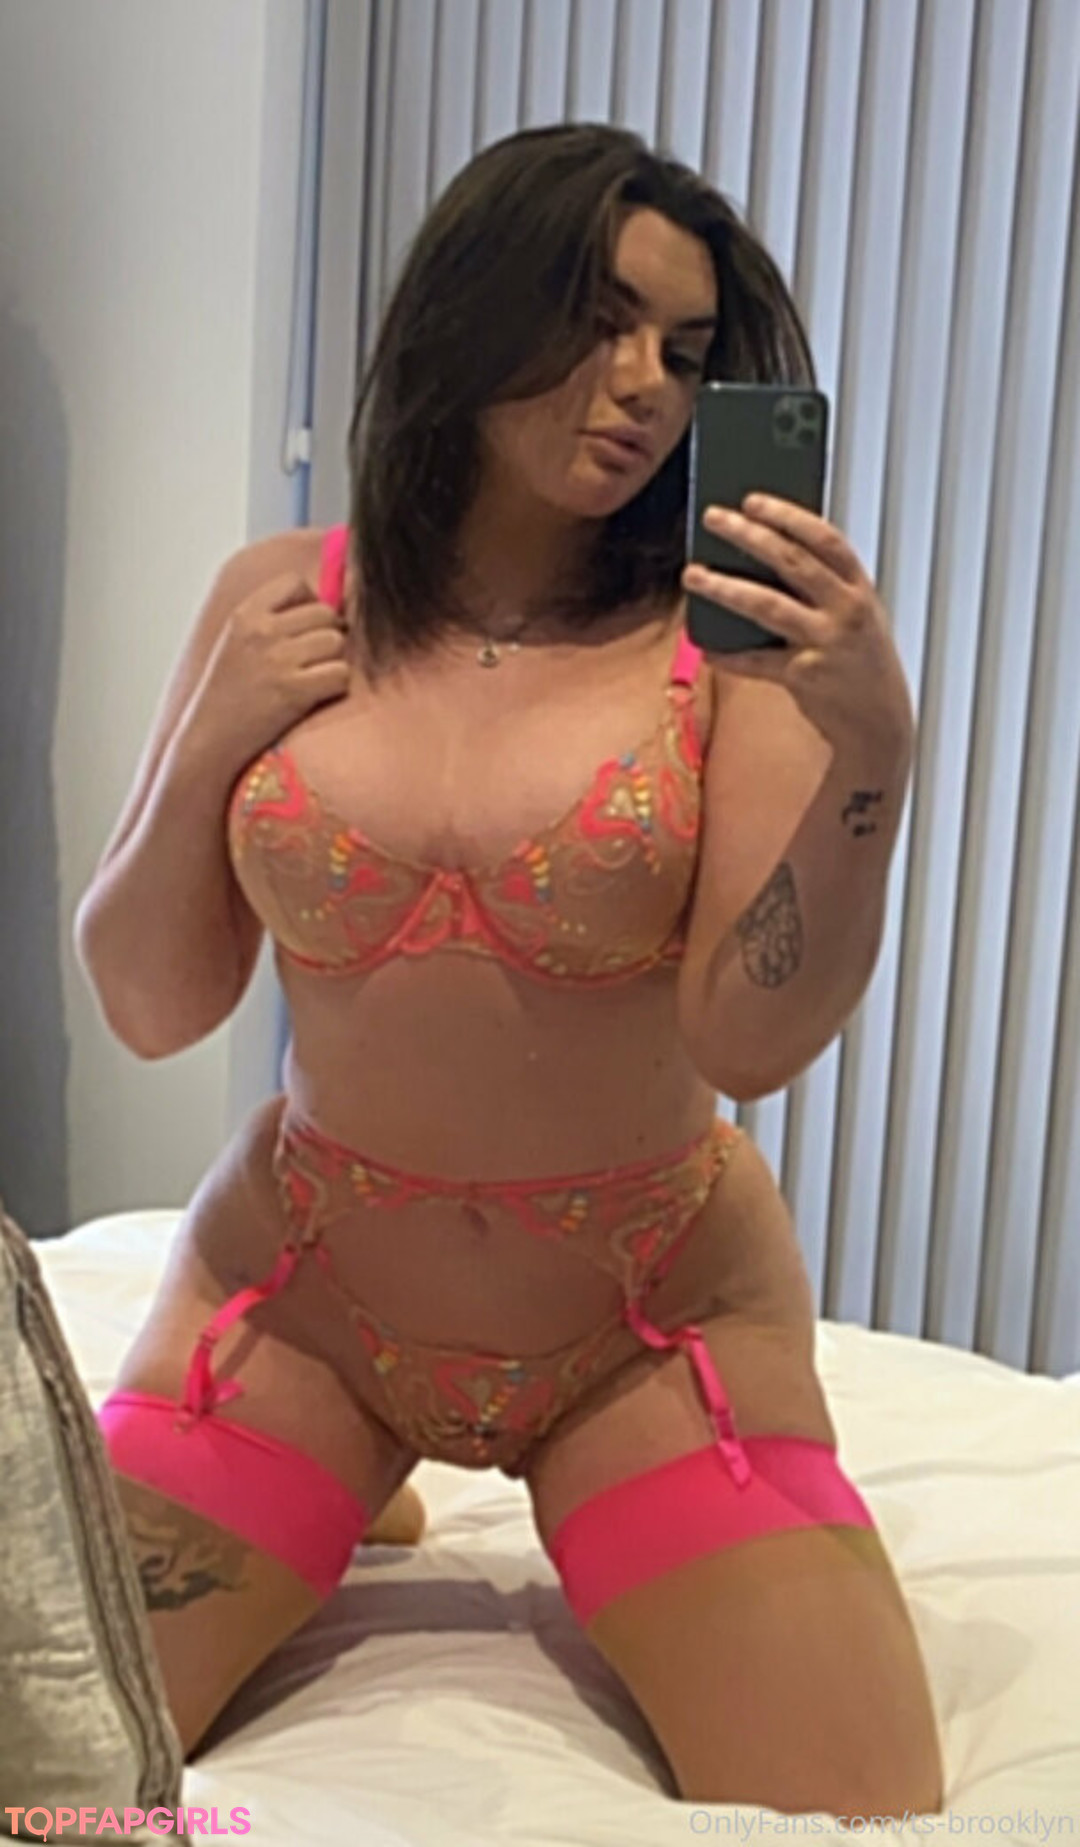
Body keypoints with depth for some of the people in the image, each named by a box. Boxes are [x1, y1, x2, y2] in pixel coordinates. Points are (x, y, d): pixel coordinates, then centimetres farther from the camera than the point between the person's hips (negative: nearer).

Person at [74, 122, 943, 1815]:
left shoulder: (731, 628, -11)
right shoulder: (282, 604, -3)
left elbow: (752, 1041, -19)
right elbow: (150, 1012, 0)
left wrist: (871, 746, -32)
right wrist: (208, 747, -14)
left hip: (650, 1313, -1)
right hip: (304, 1285, 2)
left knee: (859, 1808, -8)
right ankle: (346, 1488, 25)